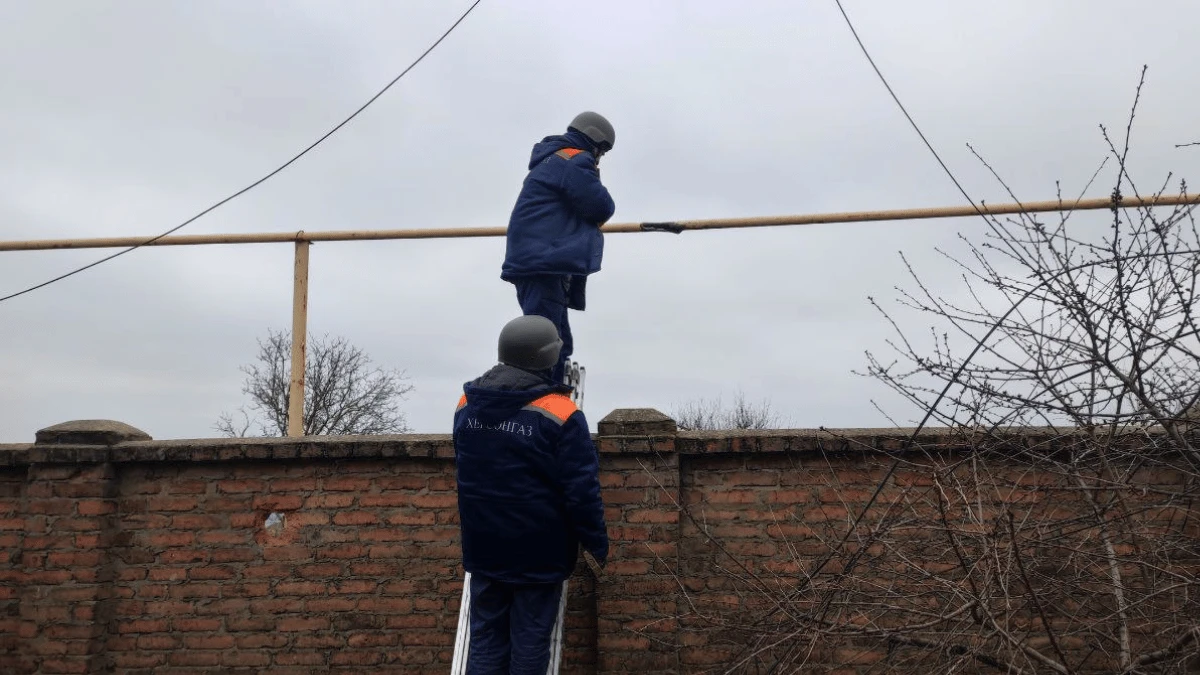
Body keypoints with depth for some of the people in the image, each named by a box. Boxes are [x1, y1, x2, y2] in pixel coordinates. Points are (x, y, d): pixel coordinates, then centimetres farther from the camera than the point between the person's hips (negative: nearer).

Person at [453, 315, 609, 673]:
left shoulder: (466, 405, 3)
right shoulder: (560, 415, -17)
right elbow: (582, 492, -16)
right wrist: (598, 544, -3)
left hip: (483, 547, 5)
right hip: (538, 551, -5)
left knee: (486, 635, 12)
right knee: (530, 639, 5)